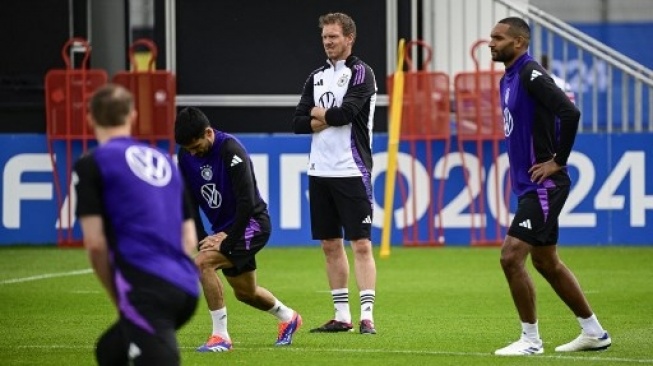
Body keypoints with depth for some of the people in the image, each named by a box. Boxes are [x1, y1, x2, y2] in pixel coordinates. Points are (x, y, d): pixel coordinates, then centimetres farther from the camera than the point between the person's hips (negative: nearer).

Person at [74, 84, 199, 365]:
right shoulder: (163, 160, 22)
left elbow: (96, 244, -2)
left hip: (147, 292, -7)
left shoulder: (92, 164, 4)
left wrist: (117, 297, 10)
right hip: (185, 289, 7)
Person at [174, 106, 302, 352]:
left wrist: (227, 240, -24)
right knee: (245, 293, 21)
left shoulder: (230, 150, -24)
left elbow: (247, 202, -25)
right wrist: (202, 239, -5)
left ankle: (221, 336, -21)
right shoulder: (186, 156, -3)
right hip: (222, 229, 8)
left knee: (203, 262, -27)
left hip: (252, 224, -8)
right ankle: (288, 318, 50)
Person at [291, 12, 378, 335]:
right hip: (320, 172, 7)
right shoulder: (316, 77, 13)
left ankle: (367, 315, -11)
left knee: (361, 244, -8)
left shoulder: (361, 73, -5)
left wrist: (319, 114, -1)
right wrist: (330, 119, -8)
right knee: (330, 245, 9)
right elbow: (298, 123, 6)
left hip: (352, 172, -7)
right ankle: (342, 316, 15)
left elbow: (346, 113, -19)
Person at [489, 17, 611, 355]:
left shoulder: (531, 74, -16)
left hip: (543, 185, -10)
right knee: (545, 262, 16)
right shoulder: (508, 79, 13)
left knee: (511, 257, -13)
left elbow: (570, 112, -27)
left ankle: (530, 340, -4)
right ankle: (594, 332, 26)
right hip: (529, 185, 10)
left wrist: (558, 161, -19)